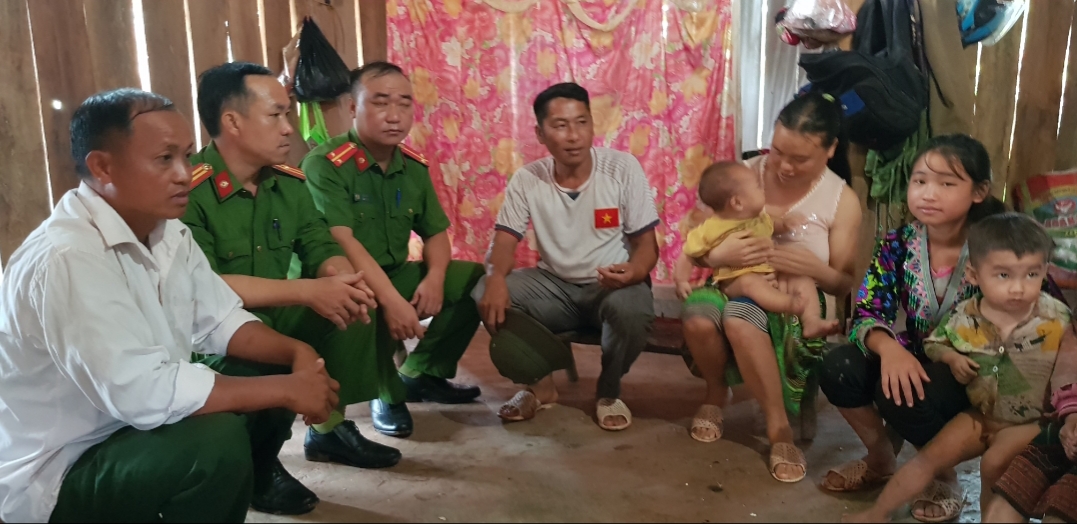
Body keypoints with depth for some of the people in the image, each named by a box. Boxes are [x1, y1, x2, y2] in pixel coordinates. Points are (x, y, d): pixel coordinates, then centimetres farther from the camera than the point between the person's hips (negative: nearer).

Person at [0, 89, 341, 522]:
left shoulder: (166, 231, 0)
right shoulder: (65, 259, -28)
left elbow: (220, 321, 6)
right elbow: (141, 392, -34)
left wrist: (296, 352, -13)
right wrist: (286, 389, -27)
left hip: (135, 422, 9)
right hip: (57, 476, -9)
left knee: (274, 388, 2)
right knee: (217, 439, -30)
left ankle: (255, 481, 24)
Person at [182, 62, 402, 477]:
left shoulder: (290, 183, 0)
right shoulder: (189, 192, -22)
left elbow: (323, 251, 1)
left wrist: (343, 279, -25)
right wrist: (308, 292, -32)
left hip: (276, 317, 7)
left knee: (349, 306, -12)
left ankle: (329, 429, 6)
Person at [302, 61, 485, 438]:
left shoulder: (413, 166, 6)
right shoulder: (324, 164, -17)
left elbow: (435, 233, 9)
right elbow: (340, 241, -28)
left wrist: (435, 277, -14)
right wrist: (391, 299, -37)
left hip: (398, 275, 7)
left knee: (479, 280, -4)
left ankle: (421, 373, 9)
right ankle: (388, 395, -8)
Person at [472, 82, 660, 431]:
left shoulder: (623, 168, -11)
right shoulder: (526, 180, -6)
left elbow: (647, 244, -9)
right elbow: (504, 241, -7)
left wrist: (634, 271, -33)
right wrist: (496, 277, -31)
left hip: (612, 285, -2)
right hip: (554, 285, 2)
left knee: (631, 309, -37)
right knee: (487, 297, -23)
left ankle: (609, 392, -3)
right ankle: (540, 385, 2)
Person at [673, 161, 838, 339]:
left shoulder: (760, 219, 11)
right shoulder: (711, 228, -9)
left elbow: (772, 227, 33)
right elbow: (688, 254, -3)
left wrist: (785, 224, 11)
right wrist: (681, 281, -12)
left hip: (771, 276, 7)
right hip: (735, 282, -6)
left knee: (804, 281, -11)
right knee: (750, 282, -39)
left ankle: (812, 321, -28)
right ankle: (791, 304, -57)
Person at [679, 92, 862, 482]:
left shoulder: (842, 201, -4)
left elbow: (844, 285, 1)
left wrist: (816, 269, -23)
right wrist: (716, 255, -25)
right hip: (734, 287, 2)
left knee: (741, 317, -38)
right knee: (698, 314, -34)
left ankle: (779, 427, -20)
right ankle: (716, 392, -1)